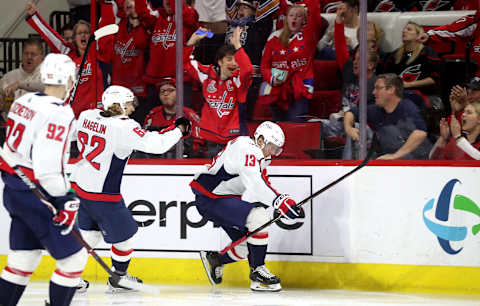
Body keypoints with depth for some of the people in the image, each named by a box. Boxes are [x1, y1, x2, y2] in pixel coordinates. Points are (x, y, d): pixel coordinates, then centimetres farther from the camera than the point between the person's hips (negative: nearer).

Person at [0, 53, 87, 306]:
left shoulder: (24, 102, 7)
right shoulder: (59, 113, -19)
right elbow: (49, 165, -26)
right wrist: (66, 201, -21)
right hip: (36, 196, -9)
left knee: (24, 256, 19)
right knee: (73, 257, 0)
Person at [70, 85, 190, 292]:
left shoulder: (87, 116, 1)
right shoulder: (123, 127, -21)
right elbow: (156, 144, -25)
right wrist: (179, 129, -10)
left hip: (79, 185, 8)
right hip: (102, 193, -8)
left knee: (88, 233, 23)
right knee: (124, 234, 12)